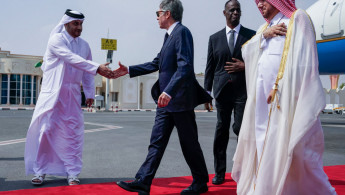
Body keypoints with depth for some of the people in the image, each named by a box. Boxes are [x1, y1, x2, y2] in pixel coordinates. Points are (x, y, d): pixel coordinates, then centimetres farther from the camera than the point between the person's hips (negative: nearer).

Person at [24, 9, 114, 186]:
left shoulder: (84, 45, 10)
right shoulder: (56, 40, -8)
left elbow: (87, 72, 15)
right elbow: (72, 59, -25)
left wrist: (90, 93, 7)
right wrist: (98, 68, -33)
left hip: (72, 95, 4)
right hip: (53, 92, -4)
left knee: (73, 133, 2)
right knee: (45, 130, -1)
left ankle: (72, 173, 9)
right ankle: (40, 171, 12)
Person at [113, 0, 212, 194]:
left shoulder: (182, 32, -13)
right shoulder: (170, 35, 15)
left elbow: (185, 66, -24)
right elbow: (157, 64, 21)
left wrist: (169, 91, -33)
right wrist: (129, 70, 18)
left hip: (180, 99, -9)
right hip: (166, 100, 9)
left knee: (189, 144, 4)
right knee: (157, 142, 6)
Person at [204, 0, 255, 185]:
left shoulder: (251, 35, 6)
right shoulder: (215, 38, 11)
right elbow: (210, 67, 10)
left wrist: (244, 66, -10)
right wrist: (207, 92, 6)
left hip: (243, 90, -2)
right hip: (222, 89, 2)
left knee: (240, 128, -7)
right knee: (221, 130, 5)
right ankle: (219, 172, 14)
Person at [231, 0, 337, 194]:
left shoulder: (298, 18, 0)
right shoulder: (265, 28, 22)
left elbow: (299, 60, -11)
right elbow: (247, 52, 10)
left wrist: (279, 87, -17)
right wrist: (265, 35, -5)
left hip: (286, 99, -7)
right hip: (264, 100, 7)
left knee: (285, 148, -9)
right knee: (264, 147, 7)